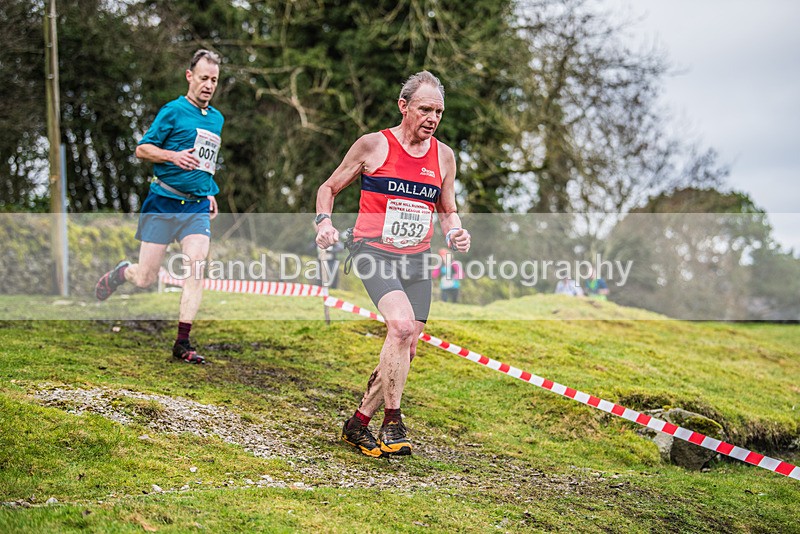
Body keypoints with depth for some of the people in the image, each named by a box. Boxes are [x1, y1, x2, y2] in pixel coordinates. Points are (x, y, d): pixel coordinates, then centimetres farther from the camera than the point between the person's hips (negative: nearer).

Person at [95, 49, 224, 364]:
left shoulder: (217, 119, 15)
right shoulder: (173, 111, -4)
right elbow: (141, 149, -3)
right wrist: (173, 155, -20)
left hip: (198, 207, 4)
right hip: (163, 203, -4)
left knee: (196, 269, -14)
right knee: (144, 279, 0)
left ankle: (182, 344, -8)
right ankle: (121, 272, 36)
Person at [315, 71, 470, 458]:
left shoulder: (443, 156, 9)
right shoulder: (373, 145, -3)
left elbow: (447, 211, 21)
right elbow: (329, 188, 7)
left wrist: (454, 233, 0)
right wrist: (324, 221, -12)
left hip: (416, 260, 5)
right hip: (373, 251, -5)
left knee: (407, 348, 3)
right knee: (401, 323, -28)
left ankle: (358, 423, 20)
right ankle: (392, 422, -19)